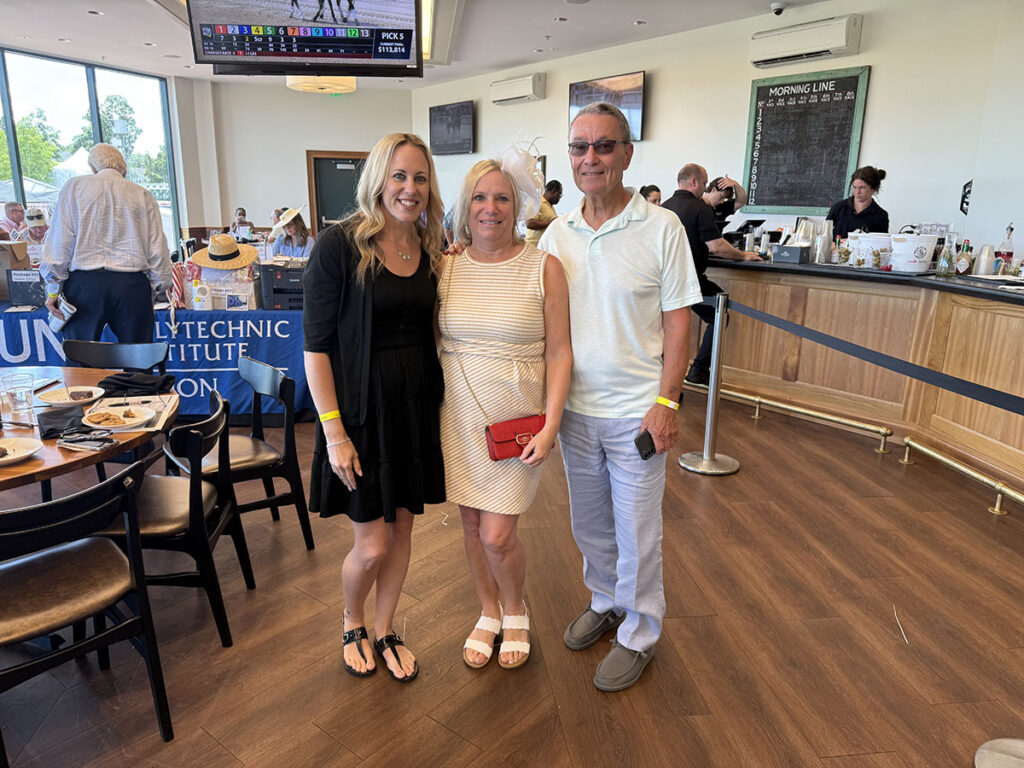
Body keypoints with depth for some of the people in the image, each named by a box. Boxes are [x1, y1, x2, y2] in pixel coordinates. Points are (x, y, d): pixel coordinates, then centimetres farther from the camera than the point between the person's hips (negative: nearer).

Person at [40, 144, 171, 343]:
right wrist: (155, 290, 15)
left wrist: (53, 289, 5)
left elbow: (59, 241, 4)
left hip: (85, 282, -1)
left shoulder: (74, 187, 11)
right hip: (133, 283, 1)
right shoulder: (143, 195, 13)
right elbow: (158, 250, 8)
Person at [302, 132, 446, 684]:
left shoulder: (432, 250, 5)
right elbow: (316, 346, -13)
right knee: (372, 545, 3)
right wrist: (334, 431, -16)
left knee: (401, 529, 15)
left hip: (418, 407, 5)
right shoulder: (339, 245, -12)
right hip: (362, 410, -5)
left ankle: (384, 630, 38)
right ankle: (352, 623, 36)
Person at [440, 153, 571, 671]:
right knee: (471, 525, 14)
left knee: (497, 535, -2)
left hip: (517, 418, -3)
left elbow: (558, 352, -6)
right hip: (458, 414, 3)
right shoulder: (445, 267, 2)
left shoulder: (544, 269, -6)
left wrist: (550, 425, -13)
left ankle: (516, 612, 30)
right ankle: (488, 614, 39)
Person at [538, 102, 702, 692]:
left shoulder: (661, 228, -8)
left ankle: (640, 633, 29)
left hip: (636, 411, -4)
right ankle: (606, 602, 43)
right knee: (589, 523, 19)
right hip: (575, 406, 4)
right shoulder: (556, 235, 3)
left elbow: (677, 321, -8)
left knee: (636, 531, 8)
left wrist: (666, 402, -13)